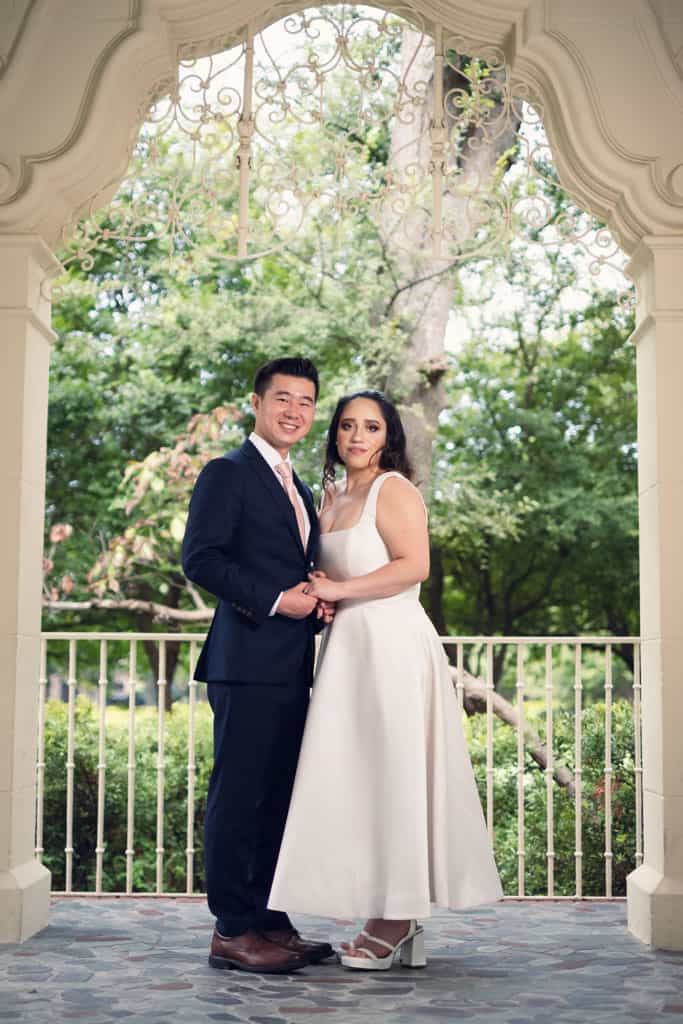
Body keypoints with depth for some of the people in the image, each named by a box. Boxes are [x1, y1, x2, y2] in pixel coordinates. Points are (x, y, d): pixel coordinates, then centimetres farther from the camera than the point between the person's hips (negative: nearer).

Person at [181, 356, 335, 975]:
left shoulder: (301, 490, 23)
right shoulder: (228, 473, -3)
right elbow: (200, 558, -13)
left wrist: (319, 602, 6)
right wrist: (275, 600, -16)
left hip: (291, 667, 9)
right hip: (247, 662, -9)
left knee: (278, 797, 10)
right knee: (239, 794, -5)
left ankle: (270, 922, 17)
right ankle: (232, 930, 2)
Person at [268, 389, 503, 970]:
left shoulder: (394, 489, -6)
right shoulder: (333, 495, 19)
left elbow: (414, 565, -18)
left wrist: (340, 590, -13)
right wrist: (320, 595, 7)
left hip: (391, 644, -8)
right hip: (349, 644, 8)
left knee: (390, 775, -4)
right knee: (356, 778, 6)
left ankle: (398, 919, 4)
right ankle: (393, 917, 12)